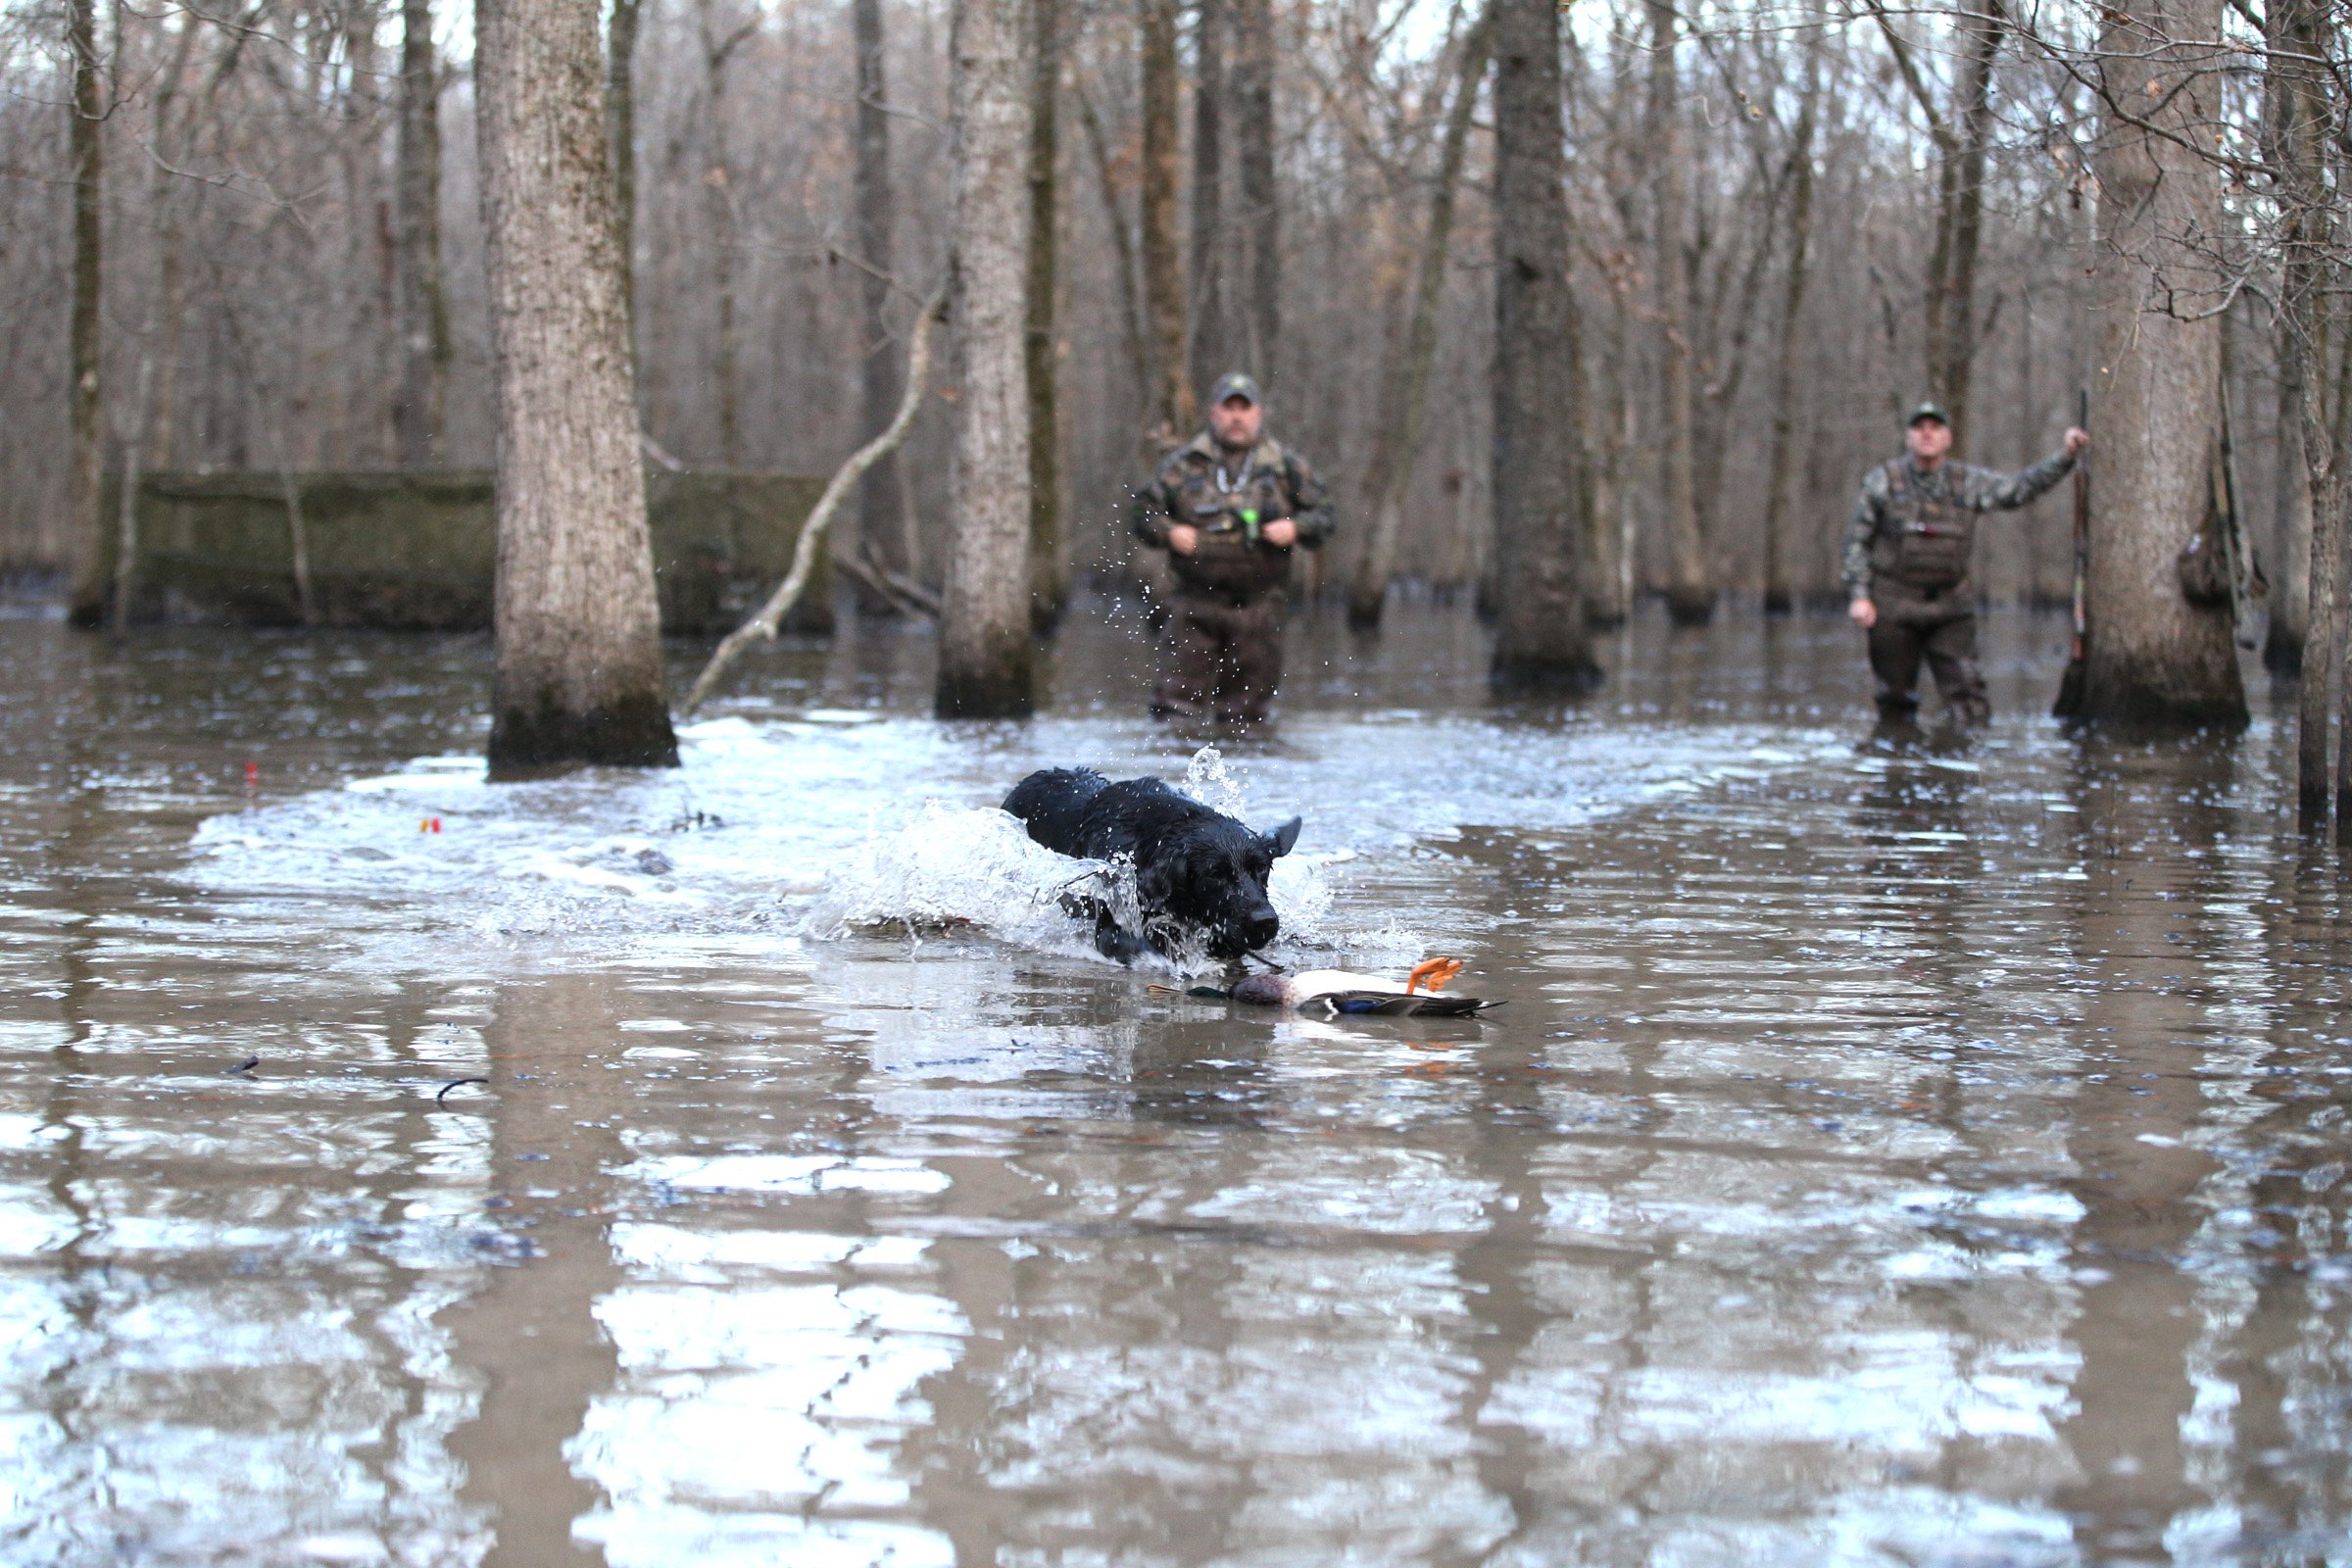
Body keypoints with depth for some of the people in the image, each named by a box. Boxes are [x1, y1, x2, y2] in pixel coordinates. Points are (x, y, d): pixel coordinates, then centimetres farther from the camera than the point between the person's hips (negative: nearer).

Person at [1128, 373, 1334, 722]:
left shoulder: (1286, 466, 9)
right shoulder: (1184, 464, 6)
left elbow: (1322, 514, 11)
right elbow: (1142, 511, 10)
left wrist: (1295, 528, -9)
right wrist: (1170, 532, -9)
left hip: (1257, 605, 1)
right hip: (1195, 604, -1)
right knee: (1177, 706, -6)